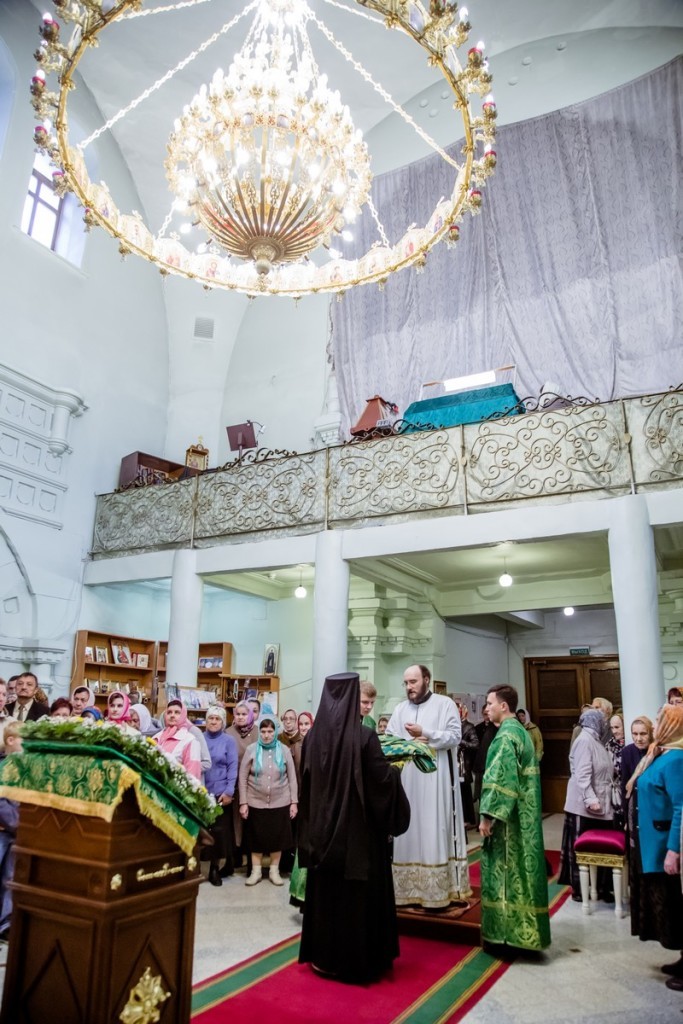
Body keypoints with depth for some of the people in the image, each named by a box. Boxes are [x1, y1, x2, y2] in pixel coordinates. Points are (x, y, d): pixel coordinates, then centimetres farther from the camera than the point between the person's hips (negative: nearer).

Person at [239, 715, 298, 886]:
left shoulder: (284, 750, -1)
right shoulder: (252, 749, -4)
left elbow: (292, 777, 3)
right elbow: (243, 778, -1)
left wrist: (294, 802, 0)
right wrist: (243, 802, -5)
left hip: (280, 802, 1)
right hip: (256, 802, 0)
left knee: (278, 836, 8)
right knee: (256, 837, 8)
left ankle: (274, 870, 24)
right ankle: (256, 871, 24)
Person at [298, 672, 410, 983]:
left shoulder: (312, 736, -5)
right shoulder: (364, 736, -19)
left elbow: (306, 783, 5)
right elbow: (384, 778, -14)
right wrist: (395, 770, 6)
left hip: (322, 829, 4)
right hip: (359, 830, -4)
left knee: (324, 891, 17)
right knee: (358, 892, 11)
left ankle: (323, 956, 30)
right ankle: (358, 960, 22)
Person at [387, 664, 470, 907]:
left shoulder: (445, 704, 1)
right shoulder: (400, 709, 13)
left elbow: (455, 736, -7)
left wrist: (425, 733, -16)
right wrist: (408, 743, -10)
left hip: (436, 779, -4)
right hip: (406, 779, 4)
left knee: (434, 831, -3)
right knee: (408, 830, 5)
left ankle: (437, 889, 5)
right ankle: (408, 888, 14)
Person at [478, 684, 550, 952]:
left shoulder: (506, 735, -19)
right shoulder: (520, 731, 11)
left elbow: (500, 779, -25)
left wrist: (487, 815, -22)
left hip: (507, 817, -10)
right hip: (522, 815, 10)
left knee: (506, 871, 0)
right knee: (519, 869, 15)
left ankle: (507, 933, 10)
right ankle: (521, 930, 25)